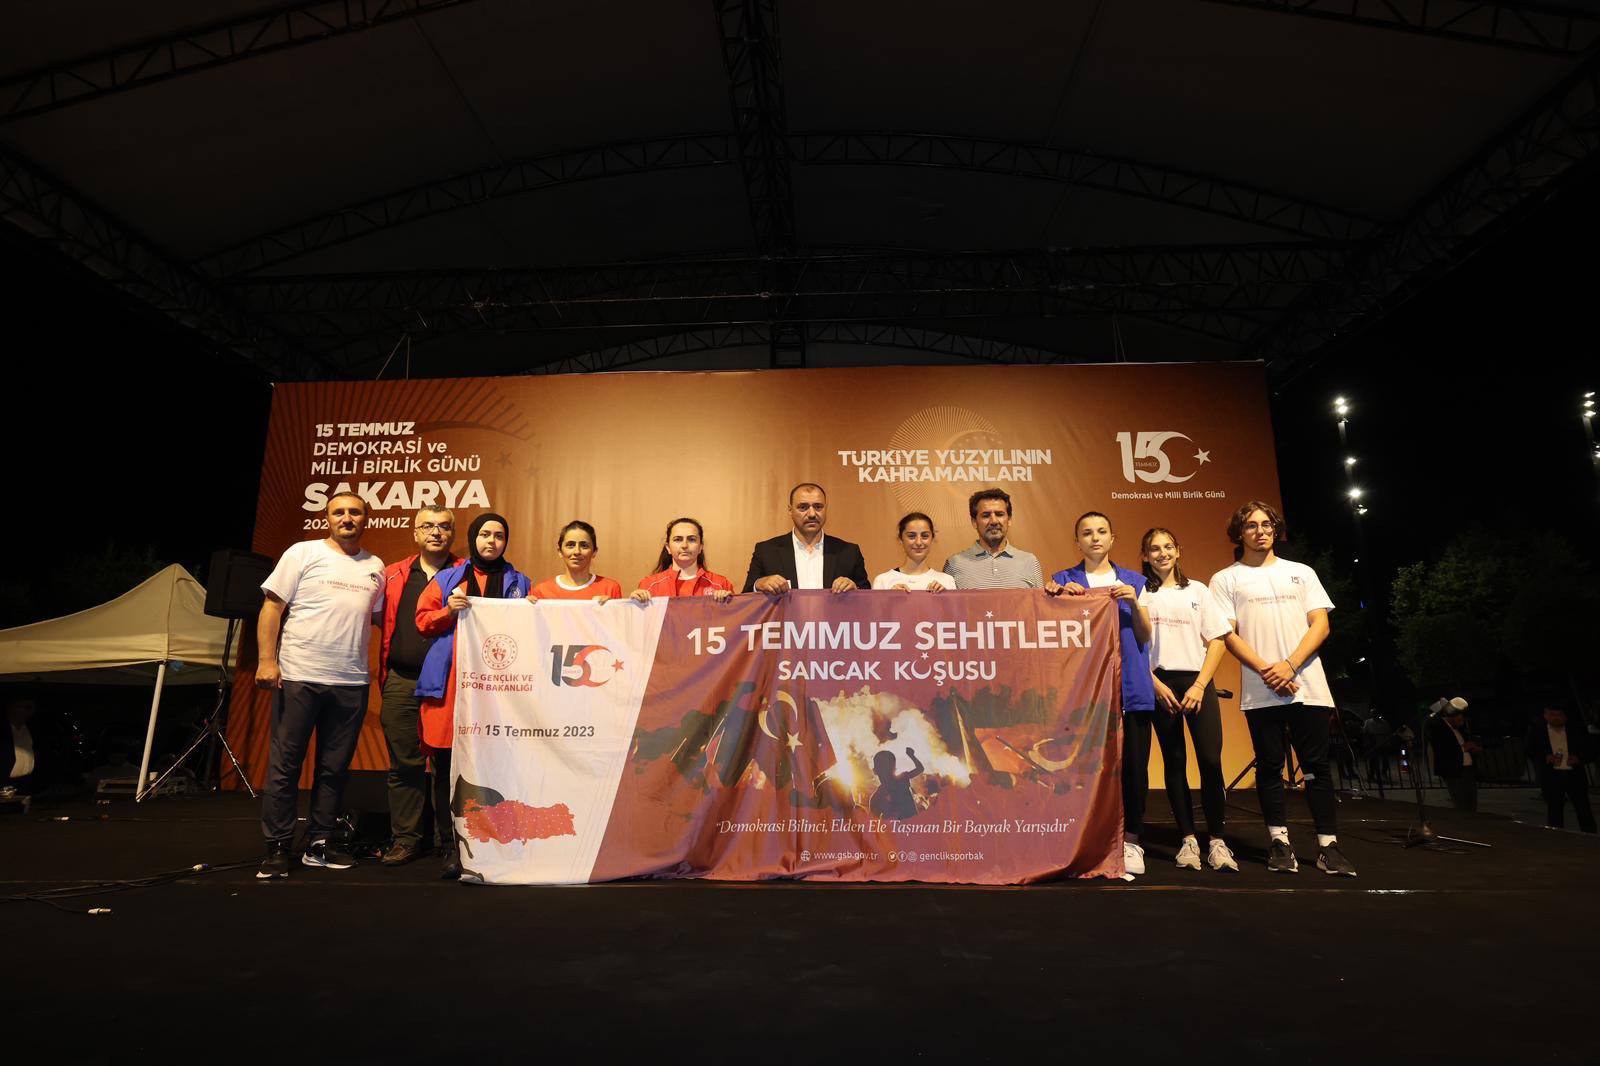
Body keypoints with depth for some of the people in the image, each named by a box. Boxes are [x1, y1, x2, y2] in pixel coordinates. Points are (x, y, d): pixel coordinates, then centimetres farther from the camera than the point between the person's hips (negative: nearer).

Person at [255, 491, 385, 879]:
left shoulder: (375, 567, 13)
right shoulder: (303, 553, 0)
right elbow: (272, 607, -3)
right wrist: (266, 660, -11)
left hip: (351, 683, 4)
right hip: (299, 677, -4)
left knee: (334, 769, 10)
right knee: (284, 766, 2)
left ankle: (319, 845, 22)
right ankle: (277, 850, 13)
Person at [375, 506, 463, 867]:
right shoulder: (394, 576, 14)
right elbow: (386, 628, 14)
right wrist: (384, 678, 7)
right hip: (401, 683, 3)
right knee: (404, 763, 7)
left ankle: (449, 839, 14)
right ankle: (405, 837, 18)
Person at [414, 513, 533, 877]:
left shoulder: (519, 583, 15)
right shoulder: (446, 578, 15)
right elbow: (423, 621, 11)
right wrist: (449, 610, -6)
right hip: (448, 684, 1)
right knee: (448, 767, 0)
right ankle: (453, 846, 8)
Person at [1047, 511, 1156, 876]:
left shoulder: (1134, 581, 14)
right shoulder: (1063, 580, 10)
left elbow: (1145, 636, 8)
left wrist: (1133, 604, -10)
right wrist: (1063, 596, -17)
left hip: (1131, 685, 2)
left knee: (1134, 764, 0)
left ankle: (1130, 841, 12)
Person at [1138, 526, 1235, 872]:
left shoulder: (1198, 591, 11)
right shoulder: (1139, 594, 7)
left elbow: (1217, 642, 5)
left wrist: (1200, 685, -6)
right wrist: (1155, 684, -8)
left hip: (1197, 681, 0)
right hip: (1160, 684, 0)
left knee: (1211, 760, -9)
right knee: (1174, 762, 2)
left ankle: (1216, 840, 1)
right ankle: (1188, 839, 9)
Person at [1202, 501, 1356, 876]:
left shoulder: (1301, 573, 14)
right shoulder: (1225, 580, 8)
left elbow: (1320, 624, 5)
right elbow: (1227, 635, 0)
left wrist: (1290, 665, -10)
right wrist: (1266, 670, -12)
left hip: (1307, 685, 2)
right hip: (1260, 690, -1)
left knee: (1317, 767, 2)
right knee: (1270, 766, 3)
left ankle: (1328, 846, 8)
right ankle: (1280, 844, 12)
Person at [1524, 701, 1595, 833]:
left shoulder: (1575, 726, -1)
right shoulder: (1536, 728, -4)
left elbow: (1590, 748, 7)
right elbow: (1528, 749, 2)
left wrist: (1580, 758, -13)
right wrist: (1545, 757, -15)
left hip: (1575, 774, 1)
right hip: (1551, 776, -1)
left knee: (1584, 809, 6)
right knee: (1554, 811, 5)